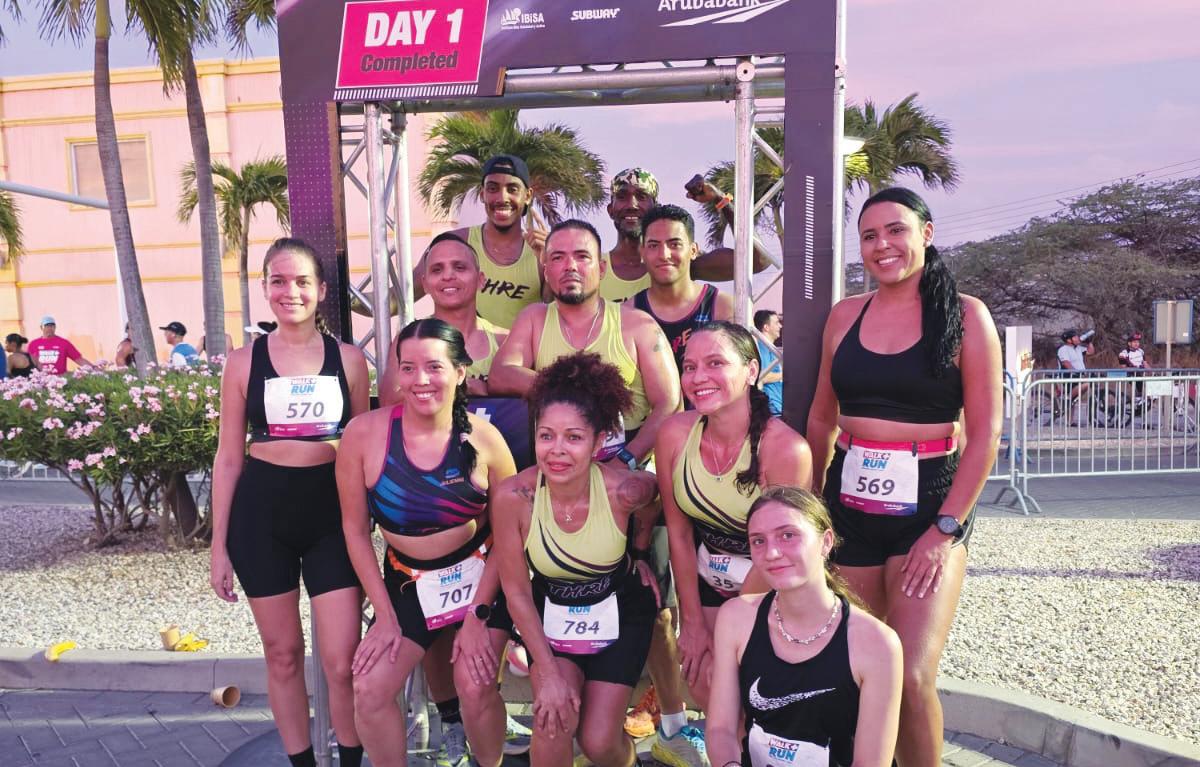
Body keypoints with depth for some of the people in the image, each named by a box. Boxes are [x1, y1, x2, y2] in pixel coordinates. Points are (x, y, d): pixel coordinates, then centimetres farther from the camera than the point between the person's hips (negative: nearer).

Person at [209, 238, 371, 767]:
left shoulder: (348, 359, 2)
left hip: (332, 513, -1)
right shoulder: (244, 362, 2)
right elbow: (229, 457, 6)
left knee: (342, 661, -2)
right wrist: (219, 545, 5)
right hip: (262, 513, 1)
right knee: (282, 655, 12)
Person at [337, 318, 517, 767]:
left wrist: (479, 614, -10)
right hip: (407, 580, 2)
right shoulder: (364, 434, -16)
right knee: (370, 691, -5)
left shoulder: (483, 438, -17)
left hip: (480, 574, -1)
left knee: (475, 688, -11)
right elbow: (356, 528, -6)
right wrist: (384, 615, -5)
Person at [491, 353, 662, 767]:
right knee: (553, 720, -21)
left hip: (620, 612, 0)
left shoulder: (624, 490, -29)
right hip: (551, 613, 0)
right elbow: (516, 590, -15)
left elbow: (653, 494, -1)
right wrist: (548, 672, -14)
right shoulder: (513, 496, -27)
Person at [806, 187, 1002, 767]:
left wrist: (947, 528, -11)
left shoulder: (965, 315, -3)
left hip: (928, 503, -3)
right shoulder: (844, 315, 7)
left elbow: (985, 431, -6)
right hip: (849, 503, 3)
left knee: (913, 678, -11)